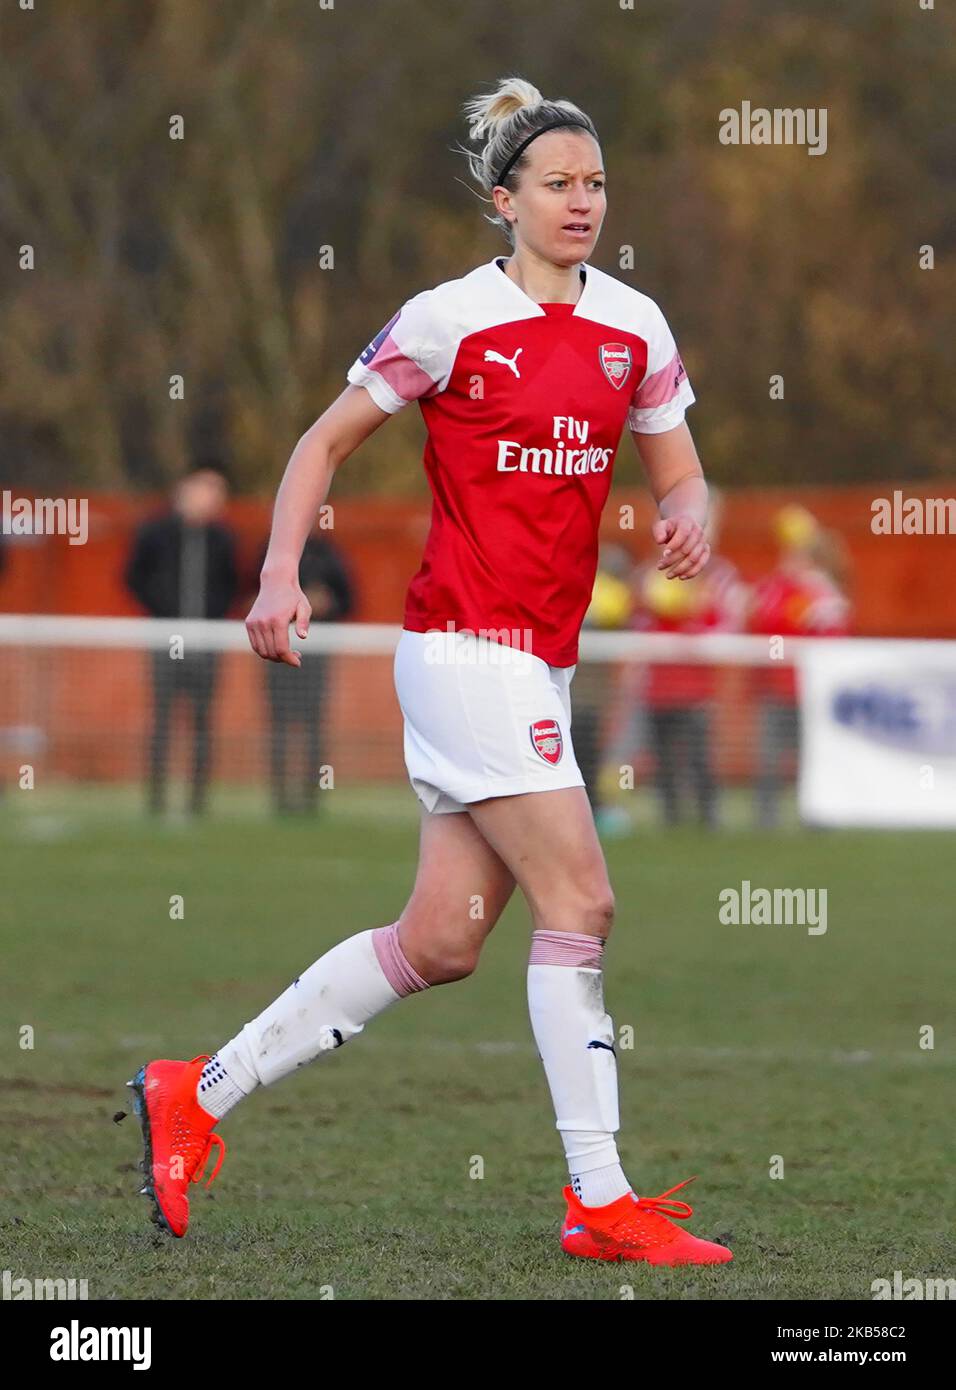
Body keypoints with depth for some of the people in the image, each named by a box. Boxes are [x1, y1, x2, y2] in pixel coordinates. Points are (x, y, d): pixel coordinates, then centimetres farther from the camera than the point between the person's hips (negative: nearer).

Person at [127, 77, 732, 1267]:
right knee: (578, 902, -12)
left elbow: (680, 476, 16)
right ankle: (600, 1202, -7)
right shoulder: (448, 321, -7)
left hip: (543, 658, 7)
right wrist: (280, 575, -10)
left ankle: (197, 1094, 18)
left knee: (442, 942, 7)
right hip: (465, 643, -7)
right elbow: (325, 442, 1)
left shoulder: (634, 327, 9)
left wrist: (688, 523, -7)